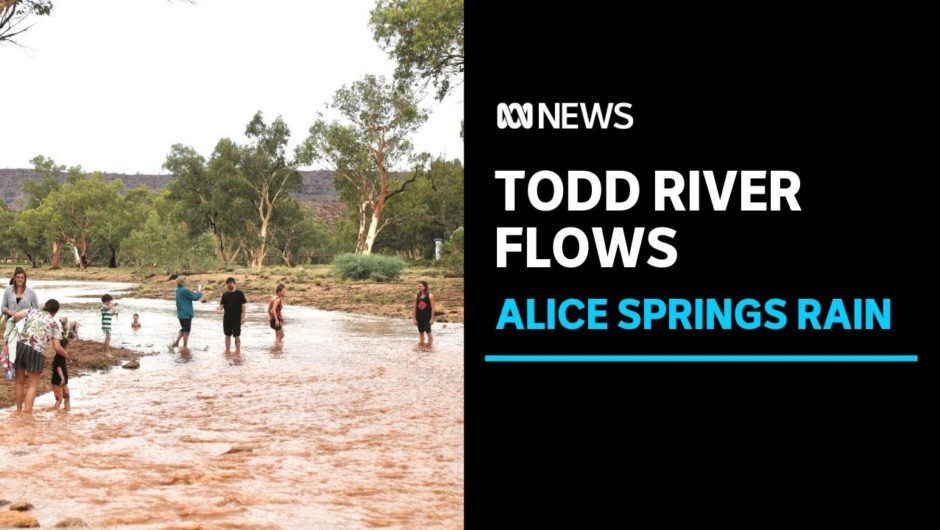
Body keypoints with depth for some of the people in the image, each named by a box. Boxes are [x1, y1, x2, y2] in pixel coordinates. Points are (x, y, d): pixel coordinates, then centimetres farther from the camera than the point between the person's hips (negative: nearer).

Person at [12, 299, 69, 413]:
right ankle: (27, 413, -1)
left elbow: (16, 315, -2)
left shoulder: (32, 311, 16)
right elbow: (57, 347, 8)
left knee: (20, 381, 18)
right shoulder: (54, 324, 12)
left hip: (20, 346, 2)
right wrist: (66, 353, 29)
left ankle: (19, 411, 27)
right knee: (32, 385, 8)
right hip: (36, 352, -2)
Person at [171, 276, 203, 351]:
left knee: (183, 329, 21)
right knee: (186, 330, 3)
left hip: (180, 313, 8)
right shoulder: (184, 290, -20)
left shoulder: (178, 290, 8)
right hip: (186, 314, -8)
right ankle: (185, 347, 10)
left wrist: (195, 291, 6)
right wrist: (199, 291, 2)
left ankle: (176, 343, 14)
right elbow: (195, 297, -14)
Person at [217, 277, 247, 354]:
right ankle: (227, 351, 20)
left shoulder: (239, 293, -2)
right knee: (227, 335, 11)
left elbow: (243, 305, -4)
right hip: (227, 318, 4)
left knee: (237, 335, -3)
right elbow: (222, 304, 8)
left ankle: (238, 351, 3)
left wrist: (243, 316, -10)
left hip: (237, 318, -4)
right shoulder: (225, 294, 10)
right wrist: (219, 308, -16)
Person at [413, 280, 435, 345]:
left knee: (428, 331, -11)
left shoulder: (430, 296, -7)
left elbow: (432, 308, -7)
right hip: (419, 317, 4)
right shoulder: (416, 296, 4)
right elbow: (415, 308, 8)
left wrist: (432, 318, -10)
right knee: (421, 332, 9)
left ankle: (429, 345, 1)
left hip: (427, 317, -4)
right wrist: (414, 318, 5)